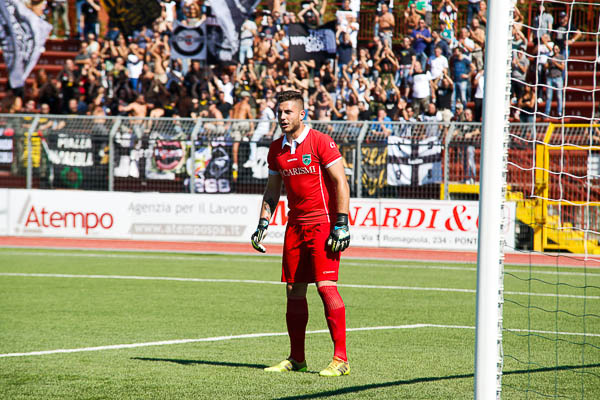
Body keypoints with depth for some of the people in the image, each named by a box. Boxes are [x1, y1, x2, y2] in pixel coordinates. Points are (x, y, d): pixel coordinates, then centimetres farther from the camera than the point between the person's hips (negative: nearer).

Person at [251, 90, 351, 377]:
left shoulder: (320, 142, -8)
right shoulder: (277, 149, 11)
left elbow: (340, 184, -9)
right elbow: (272, 190, 20)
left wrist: (341, 225, -15)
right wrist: (263, 224, 10)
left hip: (323, 222, -7)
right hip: (295, 225, 7)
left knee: (325, 285, -15)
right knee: (294, 290, 6)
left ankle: (341, 359, -14)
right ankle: (296, 358, 15)